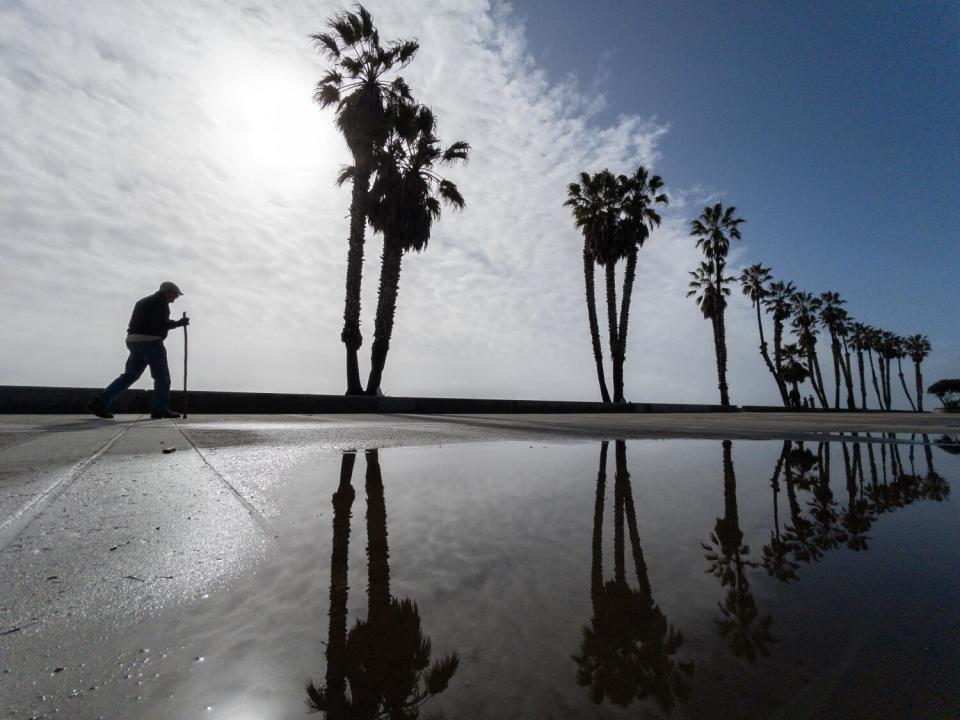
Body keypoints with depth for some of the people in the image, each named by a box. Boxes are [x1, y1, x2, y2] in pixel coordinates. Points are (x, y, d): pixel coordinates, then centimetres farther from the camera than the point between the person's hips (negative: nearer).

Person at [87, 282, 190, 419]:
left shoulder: (143, 301, 23)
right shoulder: (160, 302, -7)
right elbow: (159, 324, -20)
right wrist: (179, 323, -10)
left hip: (134, 341, 9)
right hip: (150, 341, -9)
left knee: (130, 375, 10)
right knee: (162, 377, -2)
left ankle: (100, 402, 3)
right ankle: (160, 409, 0)